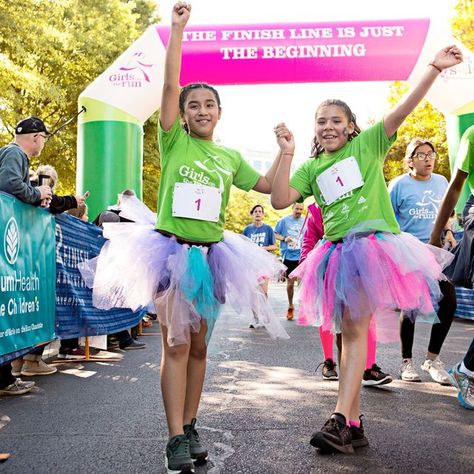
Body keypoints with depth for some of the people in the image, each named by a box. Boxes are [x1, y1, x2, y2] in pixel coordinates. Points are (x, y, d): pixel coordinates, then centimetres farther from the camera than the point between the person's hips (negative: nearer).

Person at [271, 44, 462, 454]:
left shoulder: (368, 144, 6)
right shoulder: (311, 168, 14)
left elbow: (404, 109, -5)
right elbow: (280, 200, 1)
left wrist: (435, 68, -15)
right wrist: (287, 154, -5)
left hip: (372, 244, -5)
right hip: (337, 252, 5)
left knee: (356, 330, -11)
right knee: (348, 333, 8)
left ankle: (340, 420, -9)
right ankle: (354, 425, 15)